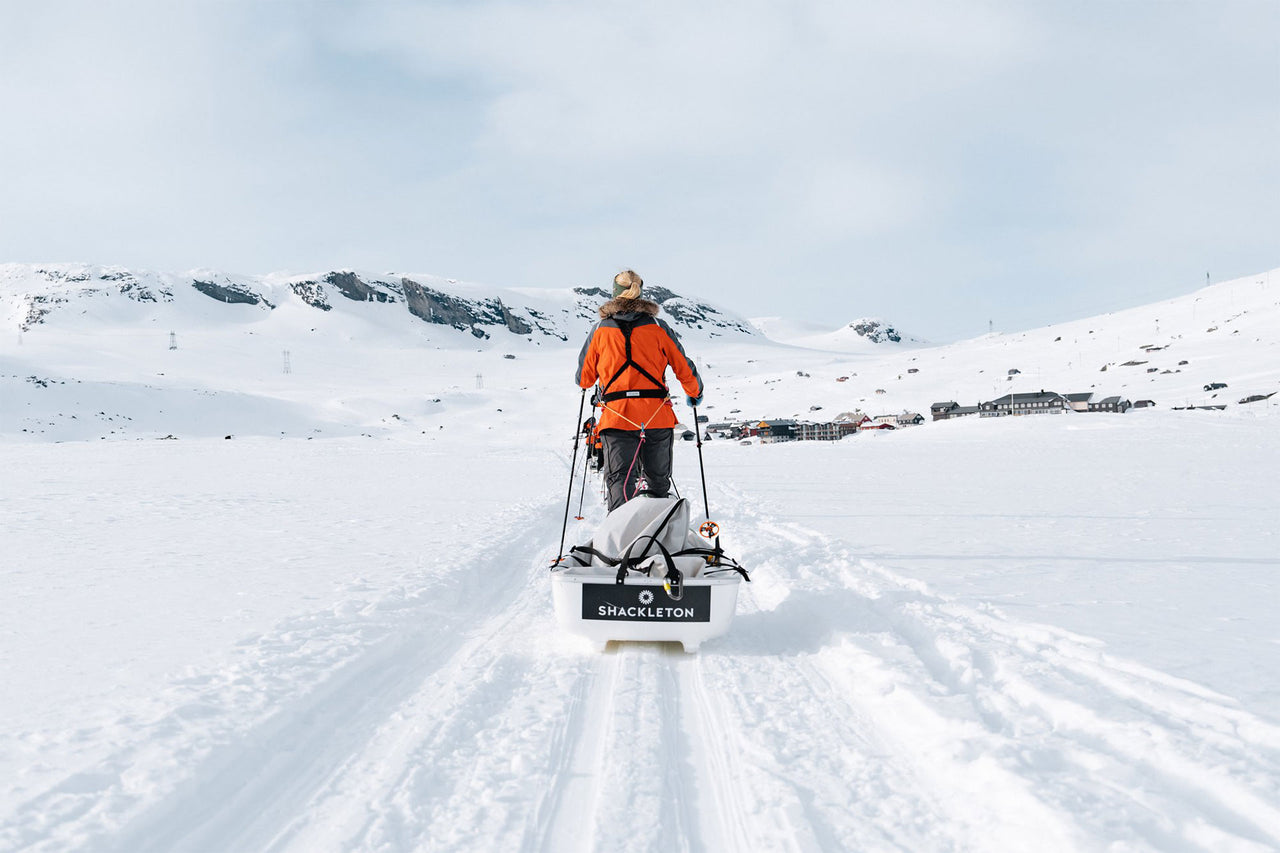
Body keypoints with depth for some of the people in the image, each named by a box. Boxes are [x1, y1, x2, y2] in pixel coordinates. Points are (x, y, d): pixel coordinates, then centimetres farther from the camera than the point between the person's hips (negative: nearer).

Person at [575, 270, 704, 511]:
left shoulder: (599, 330, 4)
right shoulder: (658, 328, 4)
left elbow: (584, 378, 13)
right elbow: (684, 369, 9)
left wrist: (587, 385, 38)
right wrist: (695, 392, 30)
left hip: (616, 417, -1)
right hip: (657, 416, 1)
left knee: (620, 478, -5)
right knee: (658, 479, 18)